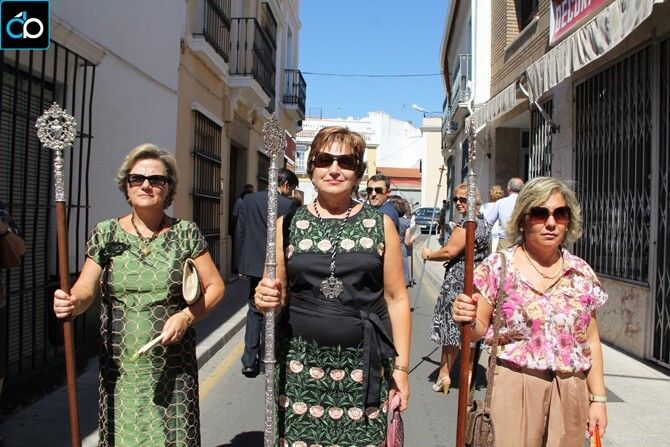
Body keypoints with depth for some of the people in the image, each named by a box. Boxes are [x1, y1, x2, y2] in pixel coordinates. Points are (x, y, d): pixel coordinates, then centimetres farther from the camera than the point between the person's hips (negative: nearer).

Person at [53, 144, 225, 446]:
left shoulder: (186, 233, 0)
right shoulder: (105, 234, 4)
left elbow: (215, 286, 2)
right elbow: (85, 290, 0)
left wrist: (186, 316, -13)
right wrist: (72, 303, -22)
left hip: (172, 367, -1)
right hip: (118, 368, 1)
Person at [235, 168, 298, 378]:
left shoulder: (249, 200, 3)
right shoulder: (287, 204, -12)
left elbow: (240, 233, 5)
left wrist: (241, 263, 13)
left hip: (253, 265, 4)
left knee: (254, 310, 14)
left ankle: (250, 361, 8)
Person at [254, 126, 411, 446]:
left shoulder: (380, 225, 2)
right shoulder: (288, 224, 4)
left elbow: (396, 299, 4)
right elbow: (278, 295, 11)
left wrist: (401, 366, 2)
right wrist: (267, 299, -12)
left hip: (364, 369, 0)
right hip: (301, 366, 1)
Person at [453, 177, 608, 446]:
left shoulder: (582, 273, 5)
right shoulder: (498, 267, -6)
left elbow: (591, 341, 10)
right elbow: (479, 331, -3)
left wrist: (598, 398, 9)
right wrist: (467, 321, -25)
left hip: (570, 394, 4)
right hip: (514, 388, -3)